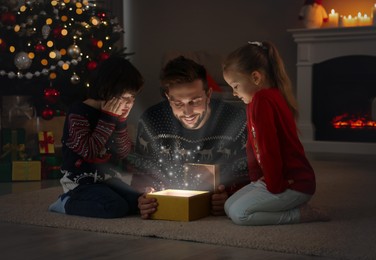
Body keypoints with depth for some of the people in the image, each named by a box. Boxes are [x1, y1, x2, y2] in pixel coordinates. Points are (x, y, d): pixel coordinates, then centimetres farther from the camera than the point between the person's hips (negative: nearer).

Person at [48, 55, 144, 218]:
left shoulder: (114, 115, 7)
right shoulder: (78, 113, -13)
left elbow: (123, 153, 5)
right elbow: (89, 151, -23)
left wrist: (121, 122, -6)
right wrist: (108, 119, -20)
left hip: (108, 179, 8)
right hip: (81, 181, -8)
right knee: (117, 207, -28)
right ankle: (67, 203, -5)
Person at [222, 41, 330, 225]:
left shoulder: (262, 100, -21)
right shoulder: (271, 97, 13)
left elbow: (269, 147, -24)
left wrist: (275, 187, -17)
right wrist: (256, 178, 9)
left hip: (295, 184, -11)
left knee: (238, 213, -17)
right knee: (229, 207, 7)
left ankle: (301, 214, -7)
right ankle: (295, 206, 9)